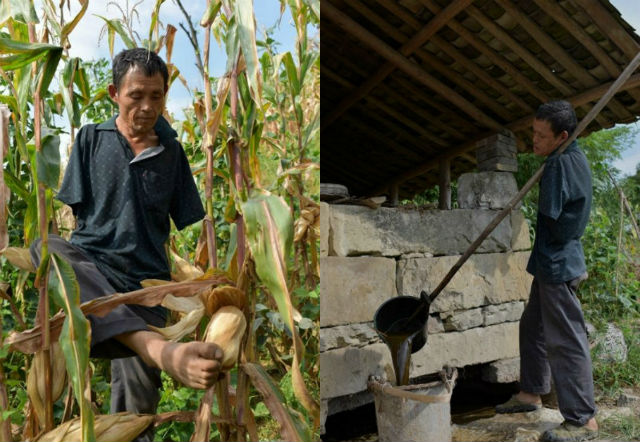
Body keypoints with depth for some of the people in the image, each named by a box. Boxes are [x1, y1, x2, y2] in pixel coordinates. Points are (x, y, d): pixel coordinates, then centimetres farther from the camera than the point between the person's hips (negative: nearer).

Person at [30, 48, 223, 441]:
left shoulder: (172, 152, 8)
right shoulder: (92, 138, 8)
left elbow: (192, 223, 9)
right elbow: (79, 210, 6)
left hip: (146, 280, 1)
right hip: (91, 263, 0)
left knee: (137, 402, -4)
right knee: (45, 249, -36)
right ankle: (159, 350, -52)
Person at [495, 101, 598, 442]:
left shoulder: (560, 162, -19)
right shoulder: (575, 158, 13)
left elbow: (550, 215, -20)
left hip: (557, 264, -11)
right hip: (552, 261, 11)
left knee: (565, 340, -3)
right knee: (533, 327, 18)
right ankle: (530, 393, 31)